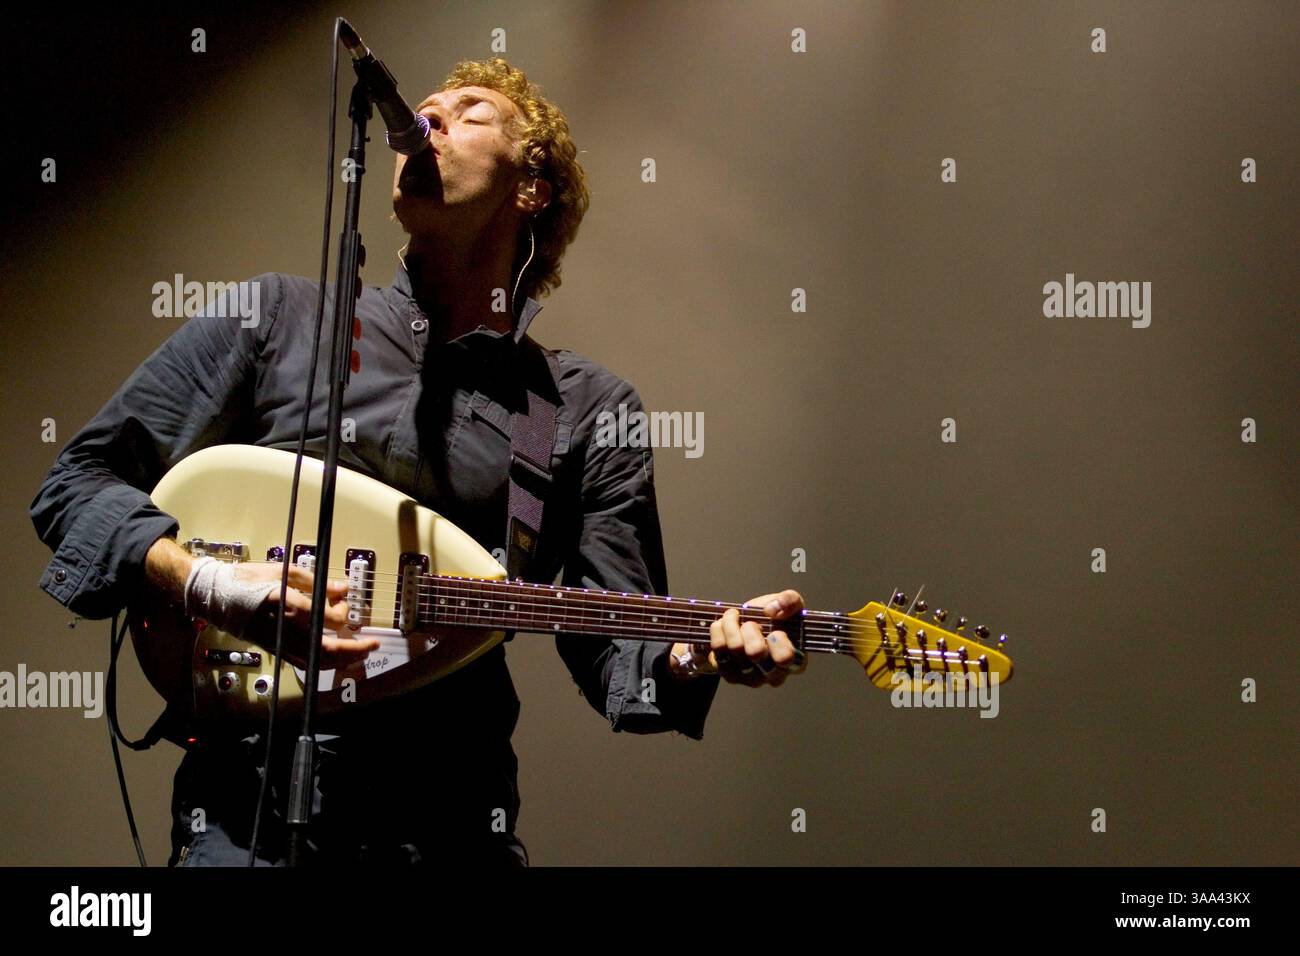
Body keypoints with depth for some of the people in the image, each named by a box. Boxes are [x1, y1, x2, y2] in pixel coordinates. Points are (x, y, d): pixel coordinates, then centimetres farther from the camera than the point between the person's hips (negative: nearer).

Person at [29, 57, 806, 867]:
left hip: (455, 822, 1)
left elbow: (616, 650, 3)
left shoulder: (590, 408, 5)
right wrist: (208, 583, -11)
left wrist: (699, 655, -19)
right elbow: (79, 483, 6)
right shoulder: (277, 320, 4)